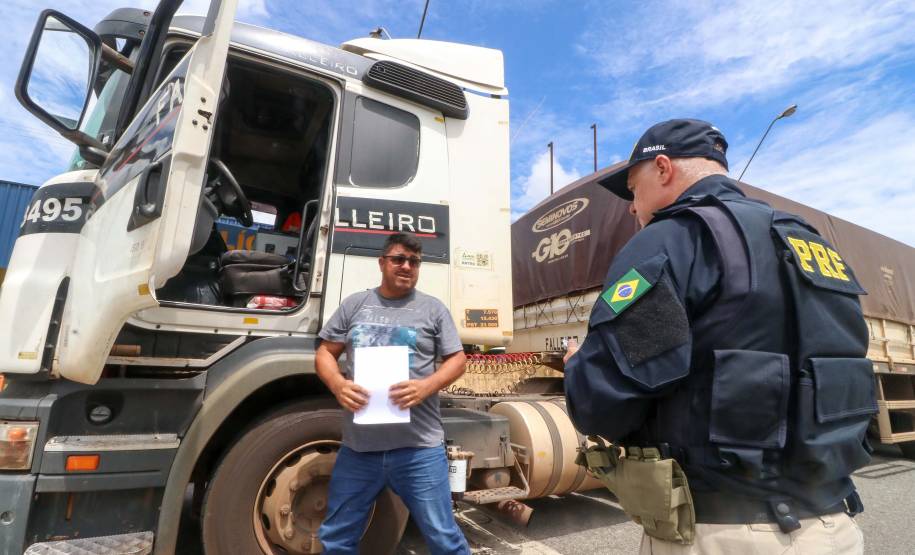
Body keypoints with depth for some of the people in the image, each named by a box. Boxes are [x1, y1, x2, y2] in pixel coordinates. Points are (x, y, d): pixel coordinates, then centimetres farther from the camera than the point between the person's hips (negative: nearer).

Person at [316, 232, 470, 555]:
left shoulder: (433, 309, 5)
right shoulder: (354, 304, 10)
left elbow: (457, 359, 3)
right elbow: (325, 353, 10)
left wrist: (426, 386, -16)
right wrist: (337, 384, -12)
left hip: (418, 448, -2)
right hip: (358, 447, 3)